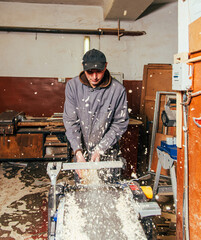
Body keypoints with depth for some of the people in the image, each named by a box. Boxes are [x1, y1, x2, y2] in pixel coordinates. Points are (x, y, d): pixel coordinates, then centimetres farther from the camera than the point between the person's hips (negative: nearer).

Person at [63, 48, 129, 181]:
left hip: (107, 153, -1)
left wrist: (100, 150, -14)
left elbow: (120, 124, -8)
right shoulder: (73, 85, -8)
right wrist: (78, 152, -17)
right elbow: (70, 121, -8)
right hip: (81, 151, 2)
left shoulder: (118, 90, -13)